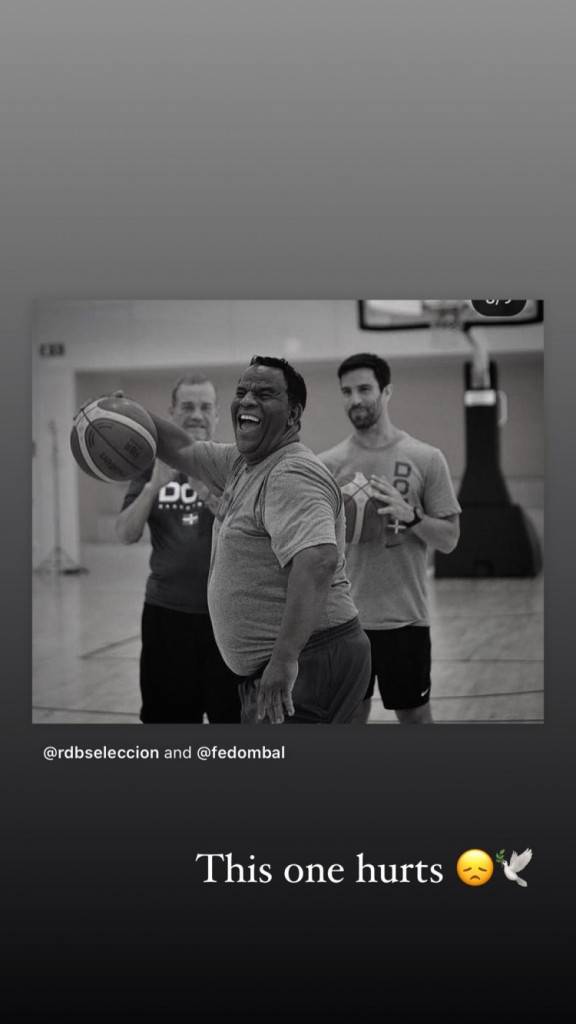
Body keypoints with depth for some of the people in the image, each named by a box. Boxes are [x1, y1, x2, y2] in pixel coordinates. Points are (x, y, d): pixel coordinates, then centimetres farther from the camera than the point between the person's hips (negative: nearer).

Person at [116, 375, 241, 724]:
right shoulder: (153, 465, 6)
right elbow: (126, 535, -4)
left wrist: (212, 498, -28)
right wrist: (154, 485, -20)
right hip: (167, 612, 2)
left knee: (234, 714, 3)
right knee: (168, 714, 8)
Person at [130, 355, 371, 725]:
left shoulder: (293, 475, -19)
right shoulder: (241, 464, 13)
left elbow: (318, 562, -33)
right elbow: (182, 450, 28)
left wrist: (285, 658, -38)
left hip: (310, 661, -11)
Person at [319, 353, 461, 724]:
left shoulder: (426, 459, -3)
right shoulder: (328, 464, 3)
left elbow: (450, 538, -3)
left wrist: (410, 516, -20)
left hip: (405, 619, -2)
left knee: (416, 716, 9)